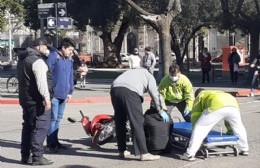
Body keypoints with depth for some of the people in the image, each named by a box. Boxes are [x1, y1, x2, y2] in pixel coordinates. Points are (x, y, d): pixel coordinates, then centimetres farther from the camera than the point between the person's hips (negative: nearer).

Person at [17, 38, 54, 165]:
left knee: (28, 126, 14)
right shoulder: (37, 61, -16)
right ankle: (37, 157, -8)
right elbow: (41, 82, -25)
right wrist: (46, 98, -28)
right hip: (37, 101, -10)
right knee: (41, 128, -7)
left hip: (25, 99, 10)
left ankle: (25, 156, 17)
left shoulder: (23, 59, 15)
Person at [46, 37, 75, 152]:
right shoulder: (53, 56, -10)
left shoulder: (69, 59, 14)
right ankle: (50, 143, 1)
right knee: (53, 118, -5)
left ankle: (55, 141, 22)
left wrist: (70, 92, 13)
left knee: (58, 118, 13)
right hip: (54, 94, -7)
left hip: (64, 95, 7)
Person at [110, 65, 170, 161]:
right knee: (137, 123, -4)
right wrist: (161, 111, 26)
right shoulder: (149, 76, 25)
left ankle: (122, 151, 24)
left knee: (120, 122, 16)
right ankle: (143, 153, -6)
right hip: (130, 92, -6)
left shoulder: (131, 71, 40)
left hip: (114, 89, 6)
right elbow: (155, 94, 16)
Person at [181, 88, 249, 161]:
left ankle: (190, 155, -4)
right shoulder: (219, 93, 48)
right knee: (239, 128, 31)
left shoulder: (200, 96, 34)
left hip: (217, 107, -5)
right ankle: (244, 150, 40)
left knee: (199, 128, 2)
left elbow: (195, 115, 26)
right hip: (233, 105, 5)